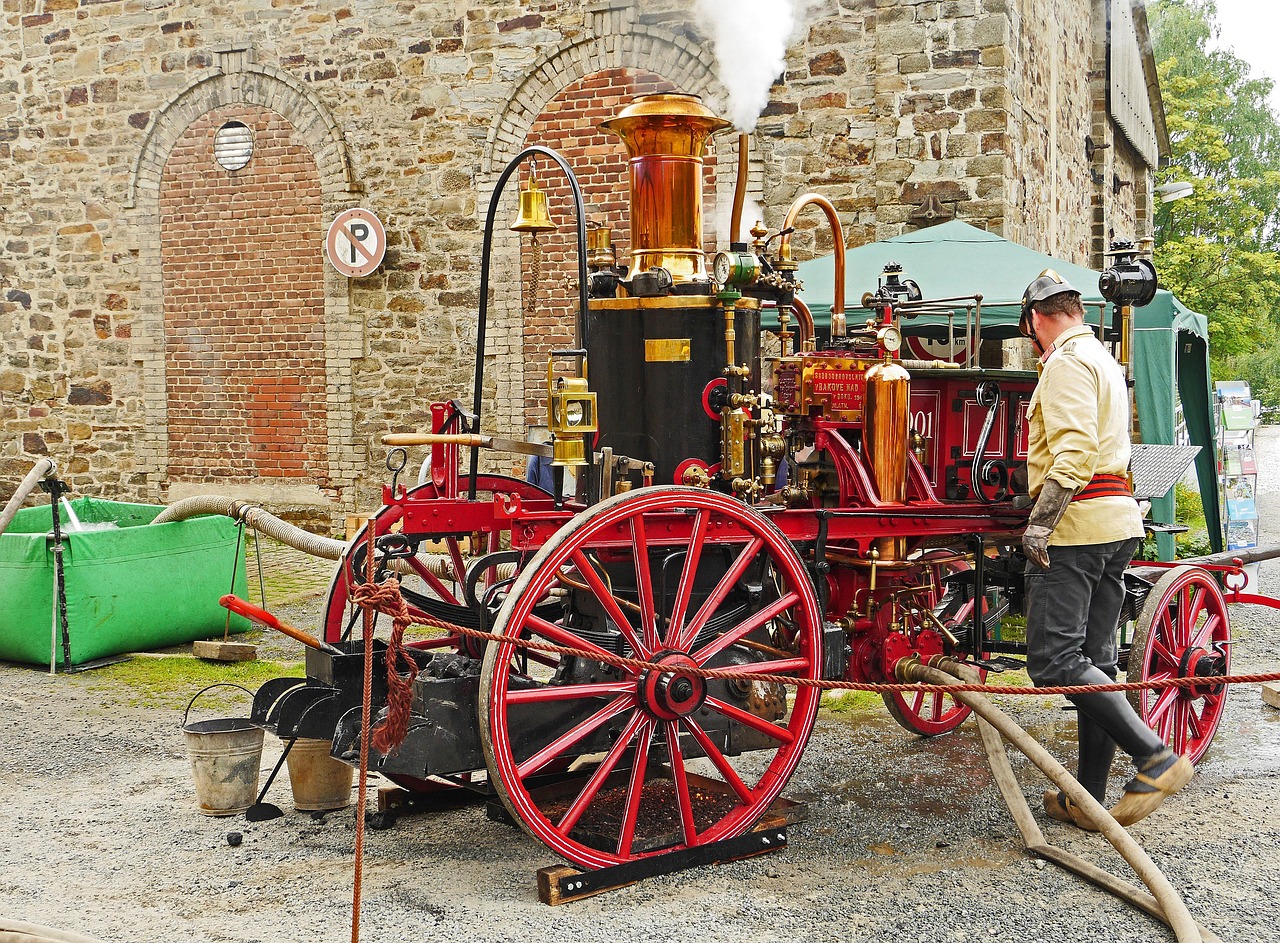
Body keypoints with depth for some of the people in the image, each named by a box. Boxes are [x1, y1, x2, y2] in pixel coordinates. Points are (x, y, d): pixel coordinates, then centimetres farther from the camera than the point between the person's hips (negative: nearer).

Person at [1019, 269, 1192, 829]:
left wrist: (1039, 524, -20)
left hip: (1077, 520, -10)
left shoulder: (1067, 361, -8)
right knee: (1093, 662, 8)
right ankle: (1087, 799, 11)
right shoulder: (1104, 359, 23)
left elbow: (1074, 452, -20)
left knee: (1053, 660, -11)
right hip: (1119, 518, 10)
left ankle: (1155, 757, -15)